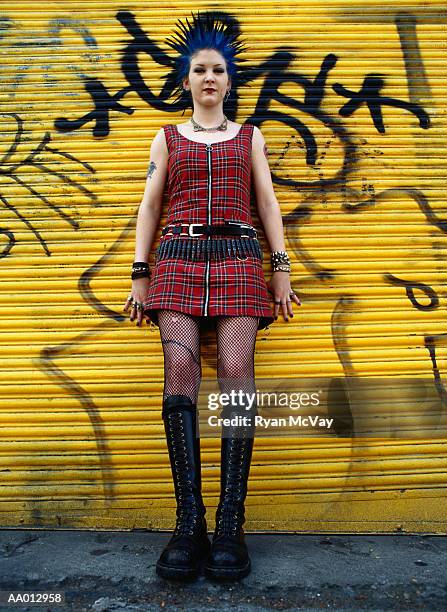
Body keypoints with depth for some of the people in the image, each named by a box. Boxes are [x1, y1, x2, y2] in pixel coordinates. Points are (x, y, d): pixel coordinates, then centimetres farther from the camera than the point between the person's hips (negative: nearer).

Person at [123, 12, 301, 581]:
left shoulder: (249, 136, 22)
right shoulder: (167, 138, 21)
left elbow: (267, 203, 15)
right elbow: (149, 206, 15)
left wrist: (282, 268, 3)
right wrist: (140, 274, 5)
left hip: (238, 258, 0)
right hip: (178, 258, 1)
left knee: (236, 372, -17)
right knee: (180, 370, -18)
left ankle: (230, 524, -13)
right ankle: (189, 523, -14)